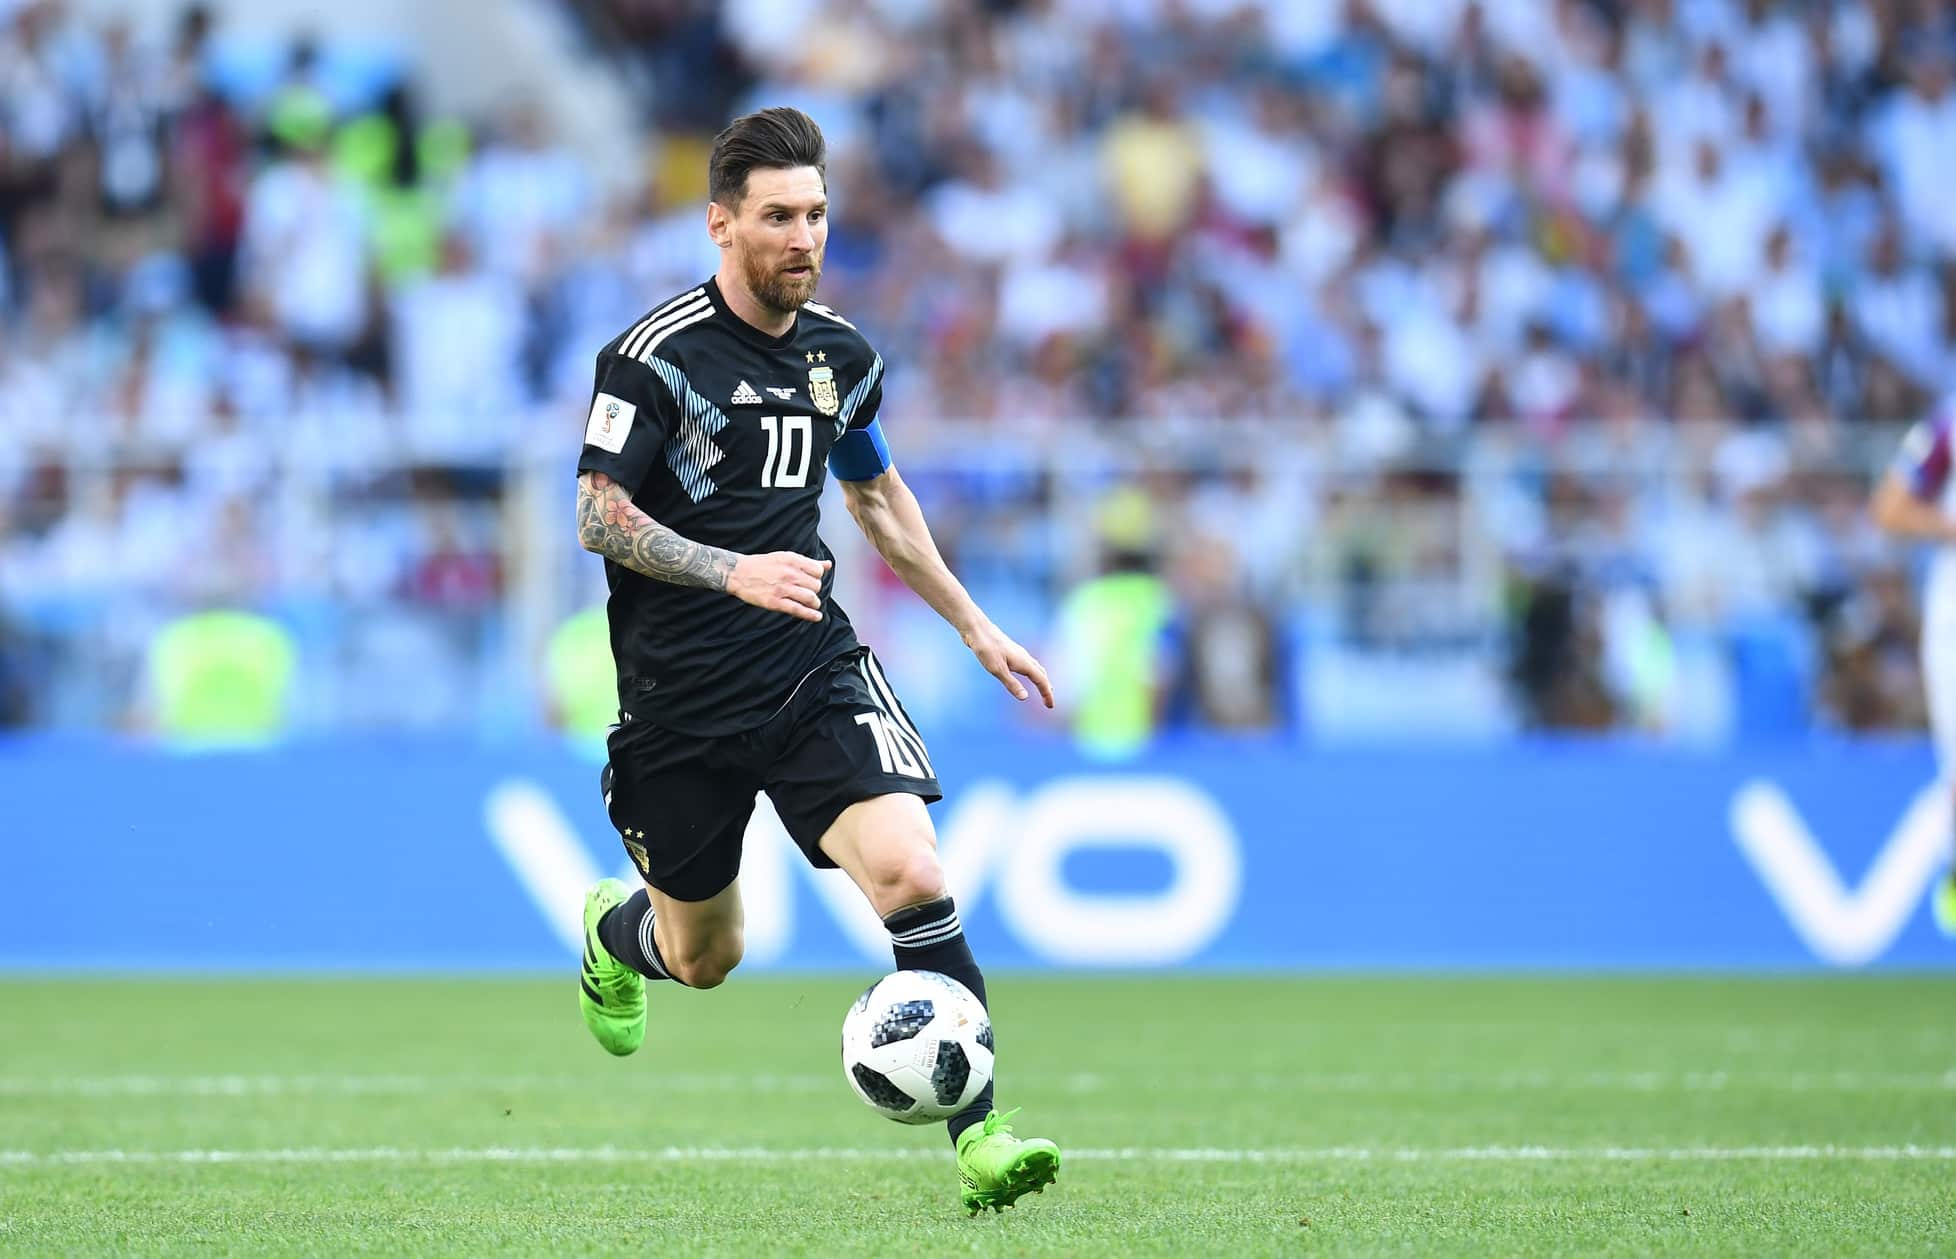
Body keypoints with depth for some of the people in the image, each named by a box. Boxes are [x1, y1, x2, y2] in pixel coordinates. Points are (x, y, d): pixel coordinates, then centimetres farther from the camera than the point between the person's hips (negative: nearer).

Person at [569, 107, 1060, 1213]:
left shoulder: (842, 357, 6)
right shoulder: (659, 353, -12)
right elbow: (600, 517, -14)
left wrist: (973, 624, 23)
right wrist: (736, 570, -27)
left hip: (814, 667, 3)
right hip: (682, 696, -3)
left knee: (913, 872, -21)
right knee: (705, 959, 12)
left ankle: (977, 1132, -18)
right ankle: (615, 932, 50)